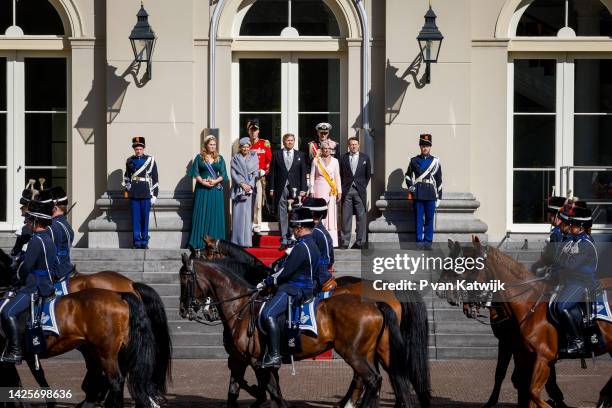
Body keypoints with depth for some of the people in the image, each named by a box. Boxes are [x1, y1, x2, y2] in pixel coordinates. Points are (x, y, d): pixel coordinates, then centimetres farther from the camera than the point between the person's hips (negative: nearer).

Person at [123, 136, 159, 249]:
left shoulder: (150, 160, 1)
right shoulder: (130, 161, 9)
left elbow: (155, 178, 2)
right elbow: (126, 175, 26)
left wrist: (154, 195, -2)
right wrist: (126, 185, 7)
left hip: (146, 194, -2)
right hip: (134, 195, 2)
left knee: (145, 218, 1)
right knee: (135, 218, 1)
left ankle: (145, 242, 9)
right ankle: (137, 242, 5)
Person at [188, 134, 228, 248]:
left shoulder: (220, 158, 10)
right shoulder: (199, 157, 5)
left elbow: (223, 174, 5)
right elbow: (196, 172, 0)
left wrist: (215, 181, -12)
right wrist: (202, 182, -15)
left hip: (216, 190, 2)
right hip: (202, 190, -2)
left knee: (215, 215, -1)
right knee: (201, 215, -3)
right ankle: (199, 242, -3)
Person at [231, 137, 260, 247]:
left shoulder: (253, 158, 10)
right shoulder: (235, 158, 9)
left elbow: (255, 173, 6)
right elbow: (233, 173, 1)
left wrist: (250, 185, -7)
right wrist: (242, 184, -10)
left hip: (250, 188, 0)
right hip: (238, 188, 0)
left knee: (248, 213, -5)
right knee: (238, 214, -4)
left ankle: (247, 240, -6)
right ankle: (237, 241, -4)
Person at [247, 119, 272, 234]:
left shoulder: (265, 144, 5)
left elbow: (269, 160, 5)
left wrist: (264, 171, -4)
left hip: (259, 177, 0)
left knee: (258, 202, 0)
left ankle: (257, 225, 4)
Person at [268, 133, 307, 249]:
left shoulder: (300, 155, 9)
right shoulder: (276, 154, 7)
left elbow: (303, 173, 7)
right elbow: (272, 172, 6)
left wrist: (303, 189, -1)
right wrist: (272, 189, -1)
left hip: (295, 188, 0)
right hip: (281, 189, 0)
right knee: (282, 215, -1)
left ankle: (292, 239, 5)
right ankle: (284, 240, 1)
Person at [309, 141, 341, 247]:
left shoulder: (335, 161, 8)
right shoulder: (316, 160, 4)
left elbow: (337, 177, 10)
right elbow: (312, 176, 5)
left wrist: (339, 191, 4)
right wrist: (312, 191, -2)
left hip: (331, 191, 1)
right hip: (319, 190, -1)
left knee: (331, 214, -1)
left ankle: (332, 241, 1)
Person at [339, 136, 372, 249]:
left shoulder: (365, 158, 7)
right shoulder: (343, 158, 7)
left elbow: (368, 174, 12)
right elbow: (341, 174, 11)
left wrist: (364, 186, 7)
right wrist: (343, 187, 5)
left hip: (360, 191, 0)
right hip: (347, 190, 0)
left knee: (361, 217, -1)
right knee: (346, 217, -1)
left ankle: (360, 242, 3)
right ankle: (345, 241, 2)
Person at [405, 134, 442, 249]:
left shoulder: (435, 161, 6)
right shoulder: (414, 160, 8)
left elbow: (439, 179, 7)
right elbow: (408, 175, 19)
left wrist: (438, 196, 4)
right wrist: (410, 186, 0)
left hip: (431, 195, 0)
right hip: (418, 194, 0)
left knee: (429, 219, 1)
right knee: (418, 219, 0)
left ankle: (428, 241, 6)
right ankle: (419, 241, 4)